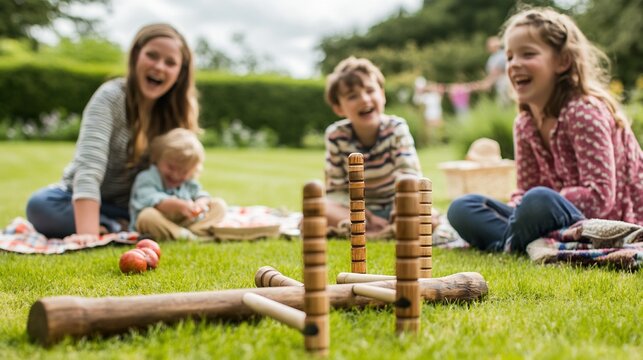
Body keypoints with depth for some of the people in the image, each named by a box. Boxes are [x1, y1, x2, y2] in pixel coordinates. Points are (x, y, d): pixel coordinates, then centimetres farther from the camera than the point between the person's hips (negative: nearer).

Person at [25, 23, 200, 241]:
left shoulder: (174, 110, -5)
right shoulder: (111, 97, -20)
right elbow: (89, 168, -33)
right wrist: (88, 236, -45)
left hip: (131, 208, 4)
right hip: (84, 202, -3)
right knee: (40, 205, -33)